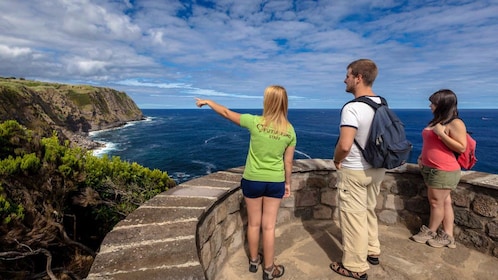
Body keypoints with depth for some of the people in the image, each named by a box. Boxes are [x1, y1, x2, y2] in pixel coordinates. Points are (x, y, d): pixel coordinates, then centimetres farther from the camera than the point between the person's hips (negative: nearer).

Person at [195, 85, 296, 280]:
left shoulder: (255, 122, -15)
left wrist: (208, 102, 13)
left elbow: (227, 113, -3)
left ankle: (254, 261, 38)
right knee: (269, 226, 12)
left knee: (253, 224, 17)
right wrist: (287, 183, 14)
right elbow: (288, 162, 0)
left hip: (252, 180, -1)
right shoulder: (290, 130, -7)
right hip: (275, 182, 2)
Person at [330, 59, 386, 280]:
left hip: (354, 171, -8)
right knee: (369, 212, 24)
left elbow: (345, 145, -31)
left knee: (353, 217, 6)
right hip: (377, 168, 9)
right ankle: (372, 252, 41)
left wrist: (336, 160, -11)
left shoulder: (352, 108, -24)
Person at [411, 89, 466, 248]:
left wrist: (442, 133, -21)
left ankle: (430, 232, 17)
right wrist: (421, 156, 11)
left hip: (444, 171, -8)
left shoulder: (455, 123, -12)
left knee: (436, 202, 2)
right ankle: (448, 236, 19)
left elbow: (462, 148, -16)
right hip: (430, 169, 8)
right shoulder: (436, 121, 14)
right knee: (444, 202, 12)